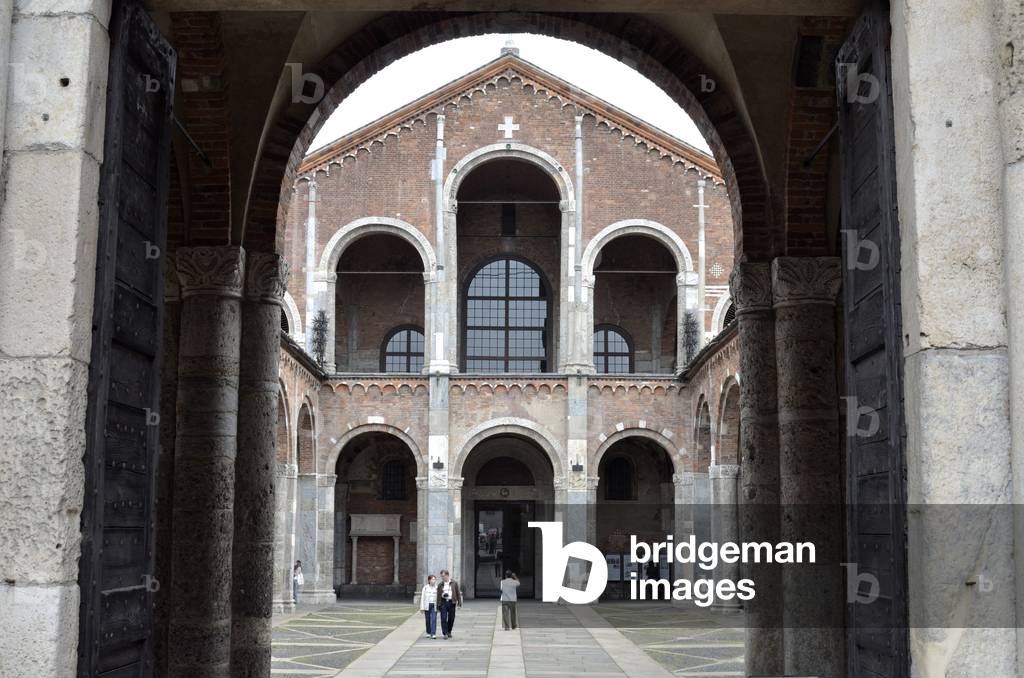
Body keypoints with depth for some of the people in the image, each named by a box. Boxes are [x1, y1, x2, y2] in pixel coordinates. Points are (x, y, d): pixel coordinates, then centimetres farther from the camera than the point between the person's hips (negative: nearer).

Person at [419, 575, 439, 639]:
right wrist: (422, 607, -1)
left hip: (434, 606, -1)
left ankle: (433, 634, -12)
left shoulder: (437, 588, 3)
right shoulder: (425, 588, 3)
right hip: (427, 605, 1)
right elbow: (422, 597, 3)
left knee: (433, 619, -11)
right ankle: (428, 633, 23)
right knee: (428, 620, 8)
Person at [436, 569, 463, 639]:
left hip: (451, 602, 0)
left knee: (451, 618, 7)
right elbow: (438, 595, 8)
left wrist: (459, 603, -1)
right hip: (443, 602, 0)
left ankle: (449, 632, 25)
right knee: (444, 619, -8)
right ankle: (445, 634, -5)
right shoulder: (440, 585, 7)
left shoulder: (454, 583, 4)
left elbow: (458, 593, 5)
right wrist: (438, 605, 2)